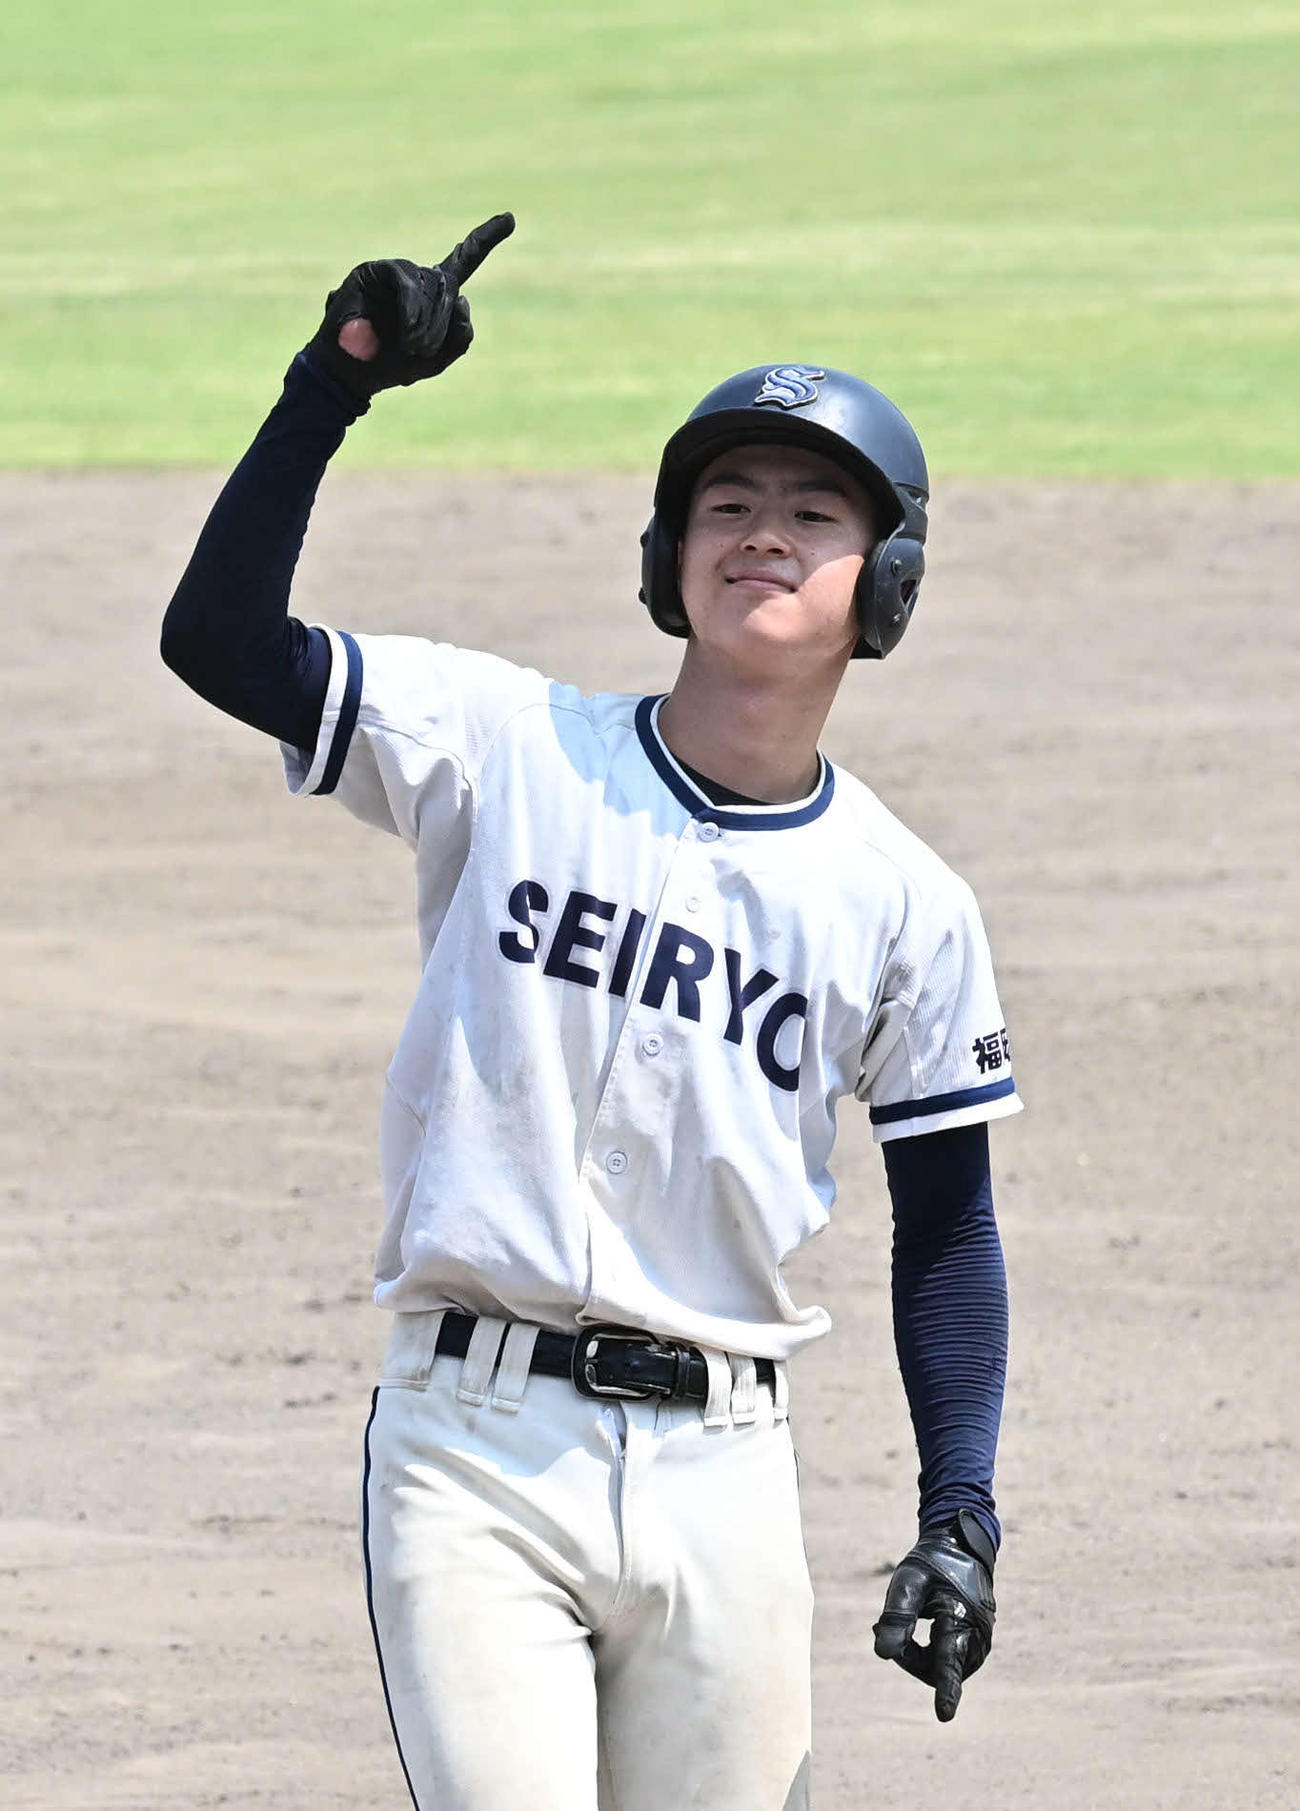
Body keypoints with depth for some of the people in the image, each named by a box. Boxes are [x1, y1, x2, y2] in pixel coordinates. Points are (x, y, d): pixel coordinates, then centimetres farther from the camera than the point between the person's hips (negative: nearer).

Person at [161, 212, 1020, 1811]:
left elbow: (946, 1226, 11)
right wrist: (336, 385, -17)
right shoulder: (508, 751, 1)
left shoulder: (906, 906, 5)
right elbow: (220, 639, -8)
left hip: (719, 1468, 2)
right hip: (476, 1444, -2)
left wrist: (960, 1515, 2)